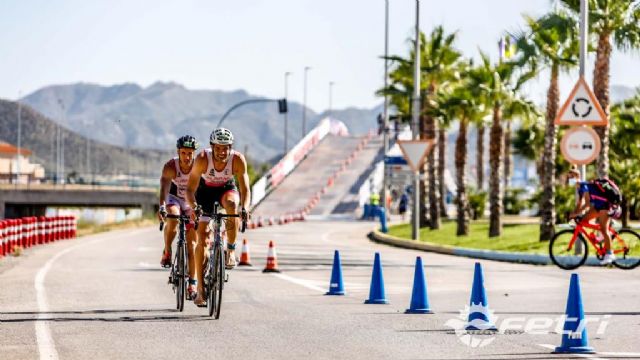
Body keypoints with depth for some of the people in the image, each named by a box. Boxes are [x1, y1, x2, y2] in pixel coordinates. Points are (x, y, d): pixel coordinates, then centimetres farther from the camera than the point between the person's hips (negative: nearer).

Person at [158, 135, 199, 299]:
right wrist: (162, 207, -59)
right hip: (174, 198, -1)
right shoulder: (170, 166, -28)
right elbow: (164, 187, -42)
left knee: (191, 244, -6)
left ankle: (192, 284, 0)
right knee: (173, 219, -36)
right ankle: (167, 252, -14)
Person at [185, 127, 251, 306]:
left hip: (227, 188, 0)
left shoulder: (238, 160, -29)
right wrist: (193, 206, -50)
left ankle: (231, 250, -19)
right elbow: (190, 189, -30)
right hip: (205, 190, 0)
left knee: (232, 204, -37)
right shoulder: (202, 159, -31)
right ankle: (200, 290, -3)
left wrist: (244, 208, -50)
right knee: (202, 239, -9)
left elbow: (245, 189, -30)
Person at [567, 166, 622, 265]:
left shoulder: (584, 186, -19)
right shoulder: (580, 188, 11)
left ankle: (609, 254, -13)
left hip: (606, 205, -10)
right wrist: (574, 213, -1)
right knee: (584, 219, 5)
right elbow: (579, 203, 12)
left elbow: (587, 203, -26)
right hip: (598, 206, 10)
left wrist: (576, 213, -27)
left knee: (603, 228, -13)